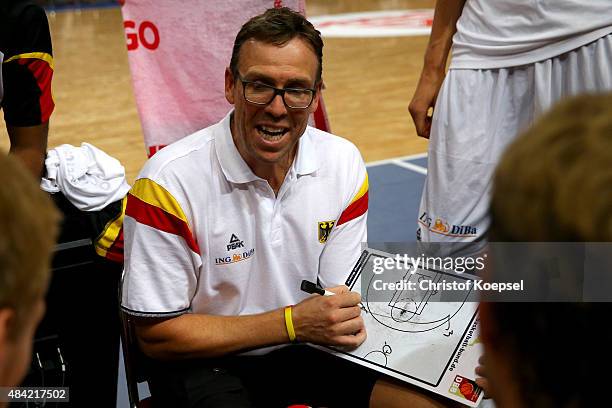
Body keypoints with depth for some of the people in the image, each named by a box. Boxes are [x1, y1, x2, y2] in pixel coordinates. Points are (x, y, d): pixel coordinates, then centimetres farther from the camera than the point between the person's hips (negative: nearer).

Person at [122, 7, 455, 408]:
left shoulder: (344, 164, -6)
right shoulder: (169, 182, -21)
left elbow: (341, 292, 3)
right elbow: (156, 334, -15)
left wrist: (344, 321, -21)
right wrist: (291, 322, -22)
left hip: (311, 347, 4)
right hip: (206, 362, -4)